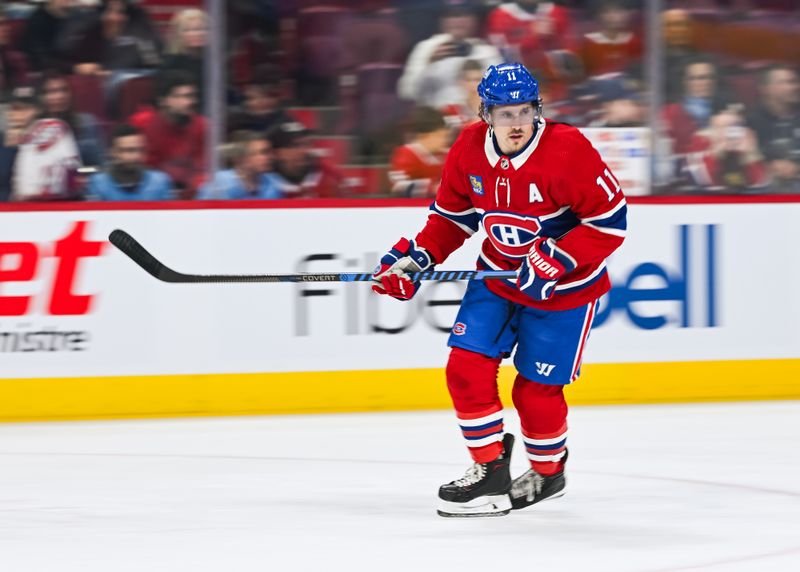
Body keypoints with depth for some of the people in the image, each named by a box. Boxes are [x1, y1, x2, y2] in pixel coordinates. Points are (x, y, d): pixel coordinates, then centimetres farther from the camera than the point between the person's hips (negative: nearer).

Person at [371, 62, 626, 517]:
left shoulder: (567, 151, -25)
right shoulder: (469, 151, -9)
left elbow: (610, 220, -22)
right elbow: (453, 213, 8)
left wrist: (554, 260, -28)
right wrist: (416, 257, -5)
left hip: (564, 286, -5)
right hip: (498, 275, 5)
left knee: (537, 390, 0)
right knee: (467, 368, -7)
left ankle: (549, 471, 27)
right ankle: (491, 471, 8)